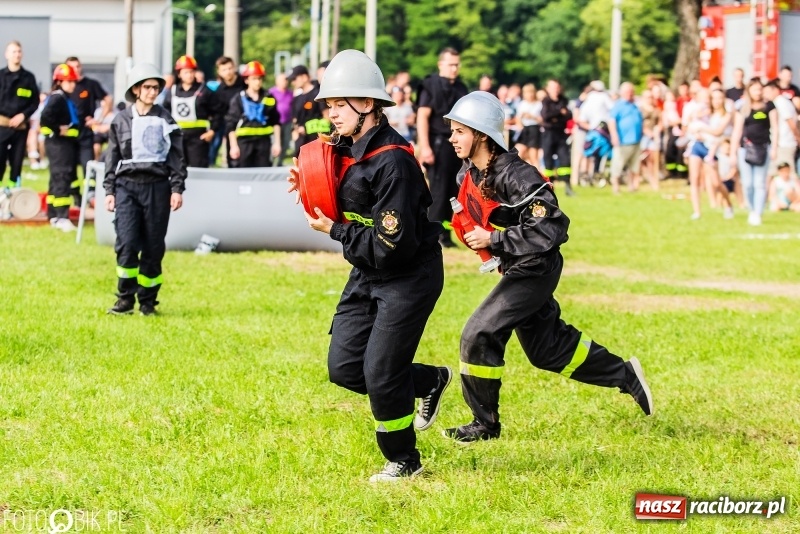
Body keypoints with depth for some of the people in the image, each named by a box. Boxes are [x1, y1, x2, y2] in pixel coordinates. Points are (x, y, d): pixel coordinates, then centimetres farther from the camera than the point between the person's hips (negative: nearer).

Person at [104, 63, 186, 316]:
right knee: (126, 242, -13)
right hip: (127, 184, 0)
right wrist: (109, 191, 6)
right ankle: (125, 298, -3)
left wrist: (177, 189, -2)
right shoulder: (121, 121, 8)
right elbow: (112, 157, 11)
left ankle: (147, 300, 11)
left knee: (153, 246, 1)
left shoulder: (165, 120, 6)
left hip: (157, 186, 0)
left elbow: (177, 157, 6)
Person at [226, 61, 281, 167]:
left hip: (264, 141, 2)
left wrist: (277, 143, 8)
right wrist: (234, 146, -8)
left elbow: (275, 122, 12)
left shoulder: (269, 98, 6)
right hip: (245, 141, -2)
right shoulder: (239, 99, -2)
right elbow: (231, 124, -3)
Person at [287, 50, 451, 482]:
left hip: (409, 276, -9)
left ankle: (404, 462, 16)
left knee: (380, 374, -5)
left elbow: (392, 246, -28)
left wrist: (334, 230, -19)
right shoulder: (346, 146, 0)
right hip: (367, 274, 9)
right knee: (344, 366, 6)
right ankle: (431, 382, 29)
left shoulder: (392, 162, -27)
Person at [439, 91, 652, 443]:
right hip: (515, 268, 9)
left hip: (535, 269, -9)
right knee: (547, 347, 18)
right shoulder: (468, 173, -1)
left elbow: (549, 230, -30)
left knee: (479, 336, -13)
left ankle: (485, 425, 2)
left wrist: (494, 240, -27)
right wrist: (472, 235, 2)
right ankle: (626, 375, 33)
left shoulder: (515, 176, -26)